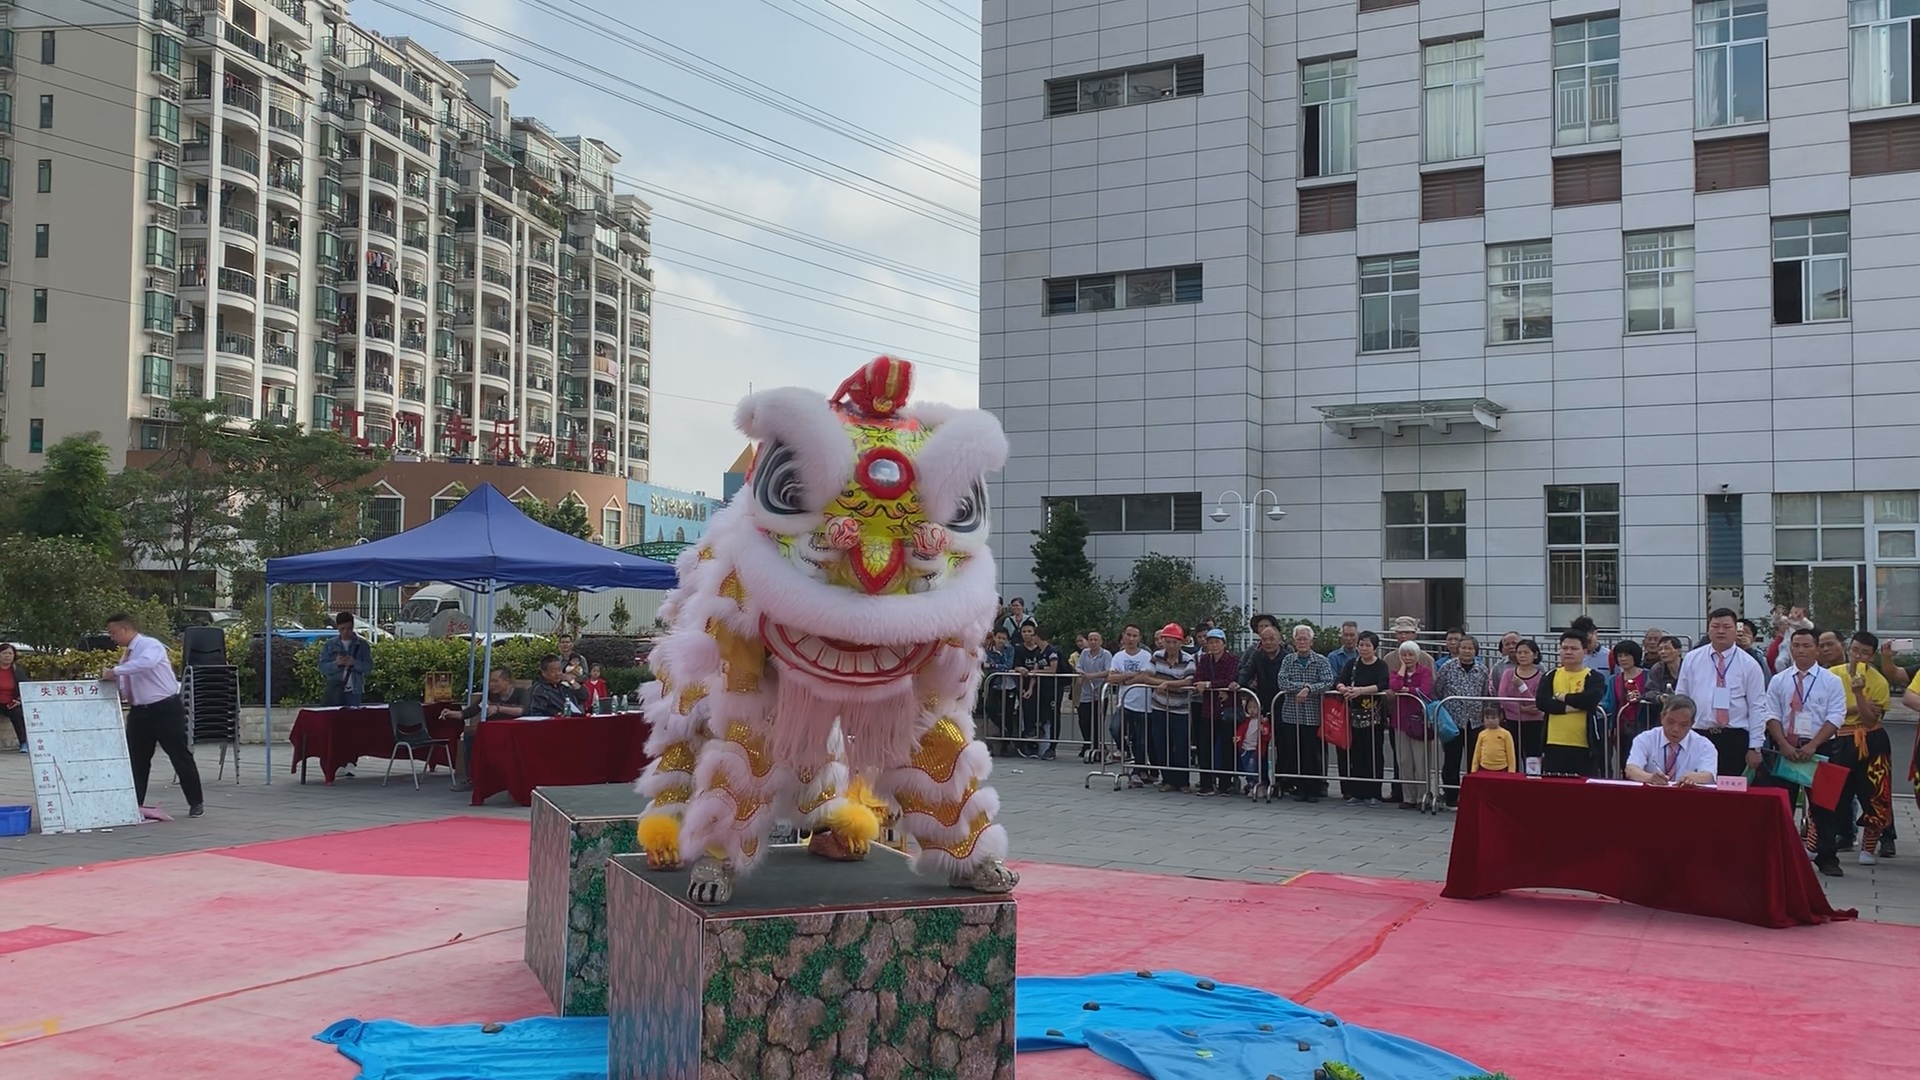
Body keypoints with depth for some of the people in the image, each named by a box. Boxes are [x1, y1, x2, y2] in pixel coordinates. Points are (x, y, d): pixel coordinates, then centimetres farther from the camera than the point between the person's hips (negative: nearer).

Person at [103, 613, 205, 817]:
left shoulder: (150, 645, -13)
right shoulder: (126, 654, 11)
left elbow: (146, 662, -37)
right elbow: (125, 686, 17)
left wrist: (115, 671, -32)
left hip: (165, 709, -8)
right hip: (139, 711, 8)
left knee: (180, 756, -1)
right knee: (136, 760, 7)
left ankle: (196, 802, 10)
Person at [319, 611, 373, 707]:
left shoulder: (362, 644, 5)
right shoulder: (329, 645, 6)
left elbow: (369, 666, -1)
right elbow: (322, 667, 1)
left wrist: (354, 663, -18)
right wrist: (336, 664, -18)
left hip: (354, 691, 0)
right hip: (334, 691, 0)